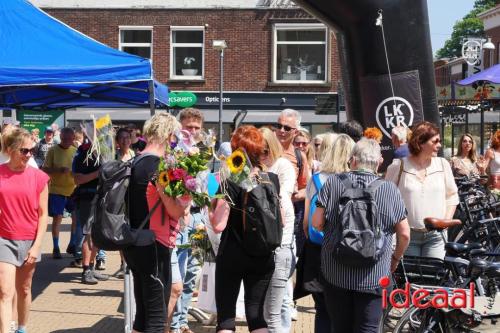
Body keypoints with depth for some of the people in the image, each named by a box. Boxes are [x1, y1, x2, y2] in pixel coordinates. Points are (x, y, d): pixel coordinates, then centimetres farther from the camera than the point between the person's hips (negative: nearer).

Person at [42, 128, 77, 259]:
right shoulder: (53, 150, -6)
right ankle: (56, 248, 7)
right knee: (57, 217, -3)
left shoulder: (75, 151, 5)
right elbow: (45, 169, -7)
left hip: (73, 190, 4)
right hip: (57, 190, -4)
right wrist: (59, 170, -22)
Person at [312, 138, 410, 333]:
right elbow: (404, 234, 0)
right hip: (374, 275, -1)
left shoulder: (333, 183, -1)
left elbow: (317, 223, -3)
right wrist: (395, 258, 18)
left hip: (335, 273, 2)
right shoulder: (390, 189, -2)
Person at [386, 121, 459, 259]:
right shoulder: (398, 166, -6)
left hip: (435, 235, 2)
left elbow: (452, 195, 12)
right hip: (407, 234, -2)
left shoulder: (442, 164, 2)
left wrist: (446, 220, 2)